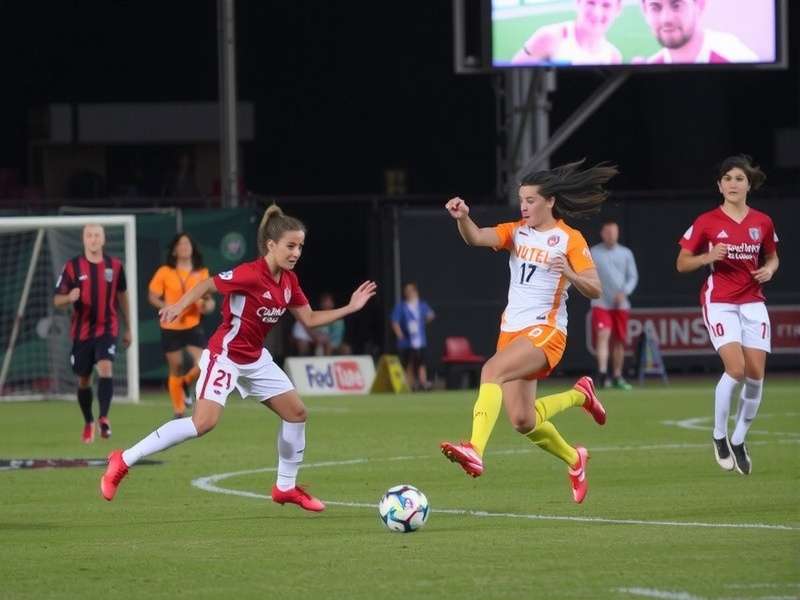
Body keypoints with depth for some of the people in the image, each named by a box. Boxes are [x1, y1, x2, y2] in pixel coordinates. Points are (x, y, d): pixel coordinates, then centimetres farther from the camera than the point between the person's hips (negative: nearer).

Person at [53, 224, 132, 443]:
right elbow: (57, 300, -3)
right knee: (83, 379, 9)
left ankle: (104, 417, -27)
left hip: (107, 329, -1)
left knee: (105, 368, -23)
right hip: (82, 332, 1)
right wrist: (69, 298, -27)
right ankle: (88, 423, 28)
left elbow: (122, 297, 15)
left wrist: (127, 328, 18)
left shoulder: (115, 266, 2)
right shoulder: (72, 266, -3)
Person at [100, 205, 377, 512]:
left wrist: (350, 308, 2)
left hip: (255, 359, 9)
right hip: (225, 356, -9)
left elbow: (309, 319, 9)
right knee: (204, 421, -22)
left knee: (296, 412, 7)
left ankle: (286, 487, 24)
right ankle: (124, 460, -16)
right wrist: (179, 306, -28)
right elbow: (207, 285, -15)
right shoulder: (250, 274, -22)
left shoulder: (289, 280, 2)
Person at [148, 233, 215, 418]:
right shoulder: (165, 272, -5)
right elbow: (152, 296, -1)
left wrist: (208, 304, -11)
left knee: (202, 365, -13)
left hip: (193, 326, 2)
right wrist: (168, 307, -18)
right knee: (176, 369, 5)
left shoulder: (202, 273, 2)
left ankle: (185, 384, 23)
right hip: (171, 328, -2)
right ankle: (178, 413, 19)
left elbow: (207, 297, 12)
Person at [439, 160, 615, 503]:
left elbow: (594, 290, -5)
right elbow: (476, 238, -8)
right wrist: (462, 218, -29)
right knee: (522, 421, 5)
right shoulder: (516, 232, 10)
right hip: (512, 331, 6)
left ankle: (475, 451, -46)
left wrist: (568, 272, -23)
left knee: (492, 371, -32)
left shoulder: (570, 240, -3)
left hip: (545, 332, -6)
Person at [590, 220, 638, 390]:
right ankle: (602, 373, -27)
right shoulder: (593, 253, 2)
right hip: (600, 303, -3)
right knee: (603, 335, -20)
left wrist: (624, 292, -9)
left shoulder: (626, 253, 8)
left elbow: (633, 276, 7)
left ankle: (617, 376, 19)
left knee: (619, 340, 8)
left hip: (620, 304, 3)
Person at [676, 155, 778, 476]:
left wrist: (769, 269, -3)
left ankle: (739, 441, 14)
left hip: (753, 302, 3)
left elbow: (772, 257, 20)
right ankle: (720, 436, 0)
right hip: (720, 302, -3)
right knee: (736, 368, -20)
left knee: (756, 374, -5)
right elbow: (682, 263, 2)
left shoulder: (762, 223, 5)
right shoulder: (706, 222, -3)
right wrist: (708, 256, -18)